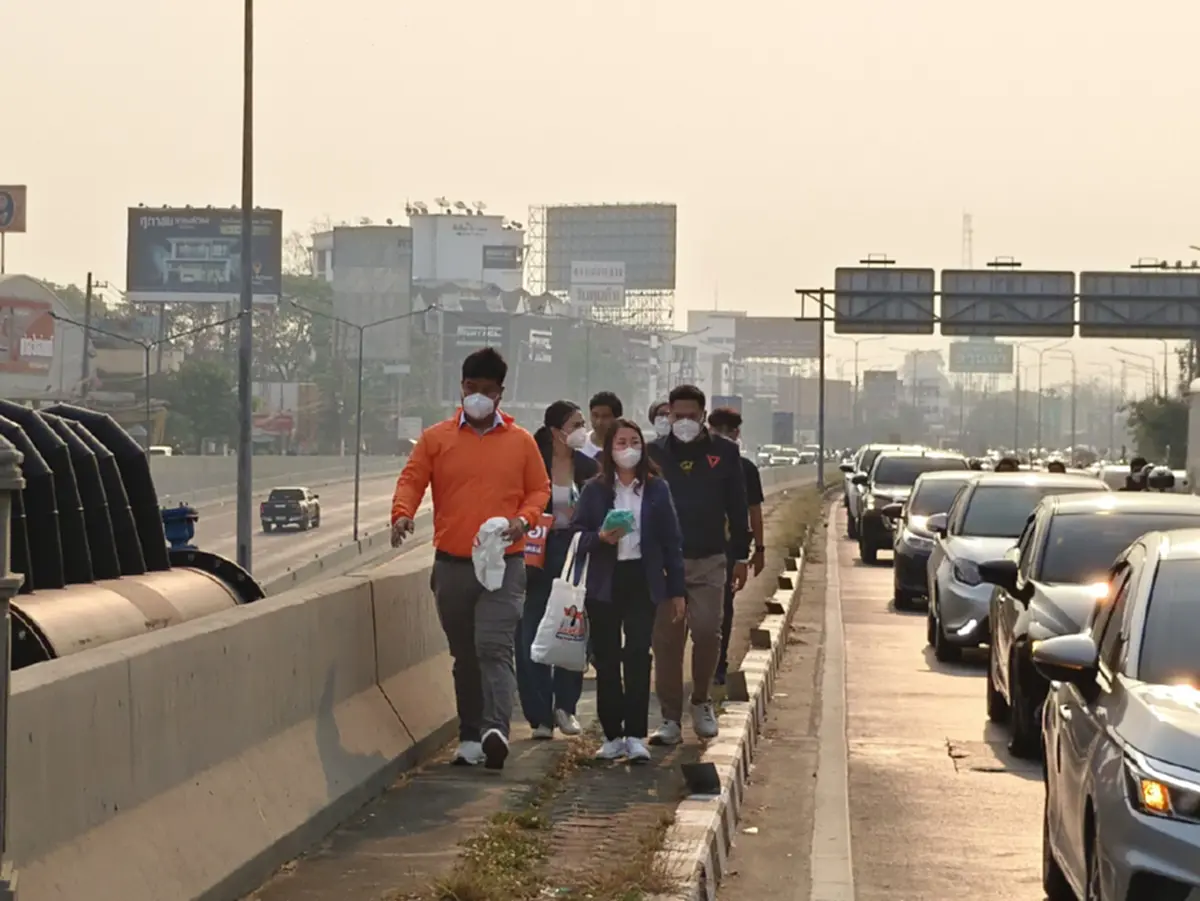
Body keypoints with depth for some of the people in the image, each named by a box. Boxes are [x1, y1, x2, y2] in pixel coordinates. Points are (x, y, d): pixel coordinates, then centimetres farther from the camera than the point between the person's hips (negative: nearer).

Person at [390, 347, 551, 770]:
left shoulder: (520, 441, 7)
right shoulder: (436, 438, 7)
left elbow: (540, 489, 12)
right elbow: (411, 480, 3)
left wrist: (524, 519, -8)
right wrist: (402, 513, -17)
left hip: (504, 564, -2)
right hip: (451, 564, 2)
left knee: (494, 647, -17)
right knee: (464, 655, 10)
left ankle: (496, 730, -27)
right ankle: (470, 738, 17)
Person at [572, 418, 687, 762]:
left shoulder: (656, 489, 4)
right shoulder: (595, 490, 4)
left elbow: (671, 541, 5)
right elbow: (579, 536, 4)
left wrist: (676, 591, 3)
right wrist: (602, 538, -17)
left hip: (643, 581, -1)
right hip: (604, 583, 1)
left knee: (638, 656, -7)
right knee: (606, 659, 3)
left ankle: (636, 736, -5)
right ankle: (612, 735, 11)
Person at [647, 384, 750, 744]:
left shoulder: (724, 452, 4)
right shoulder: (655, 453, 4)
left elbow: (737, 508, 7)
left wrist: (740, 556, 5)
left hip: (709, 561, 0)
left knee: (707, 632, -9)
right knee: (666, 639, 0)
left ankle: (701, 701, 15)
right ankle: (671, 719, 7)